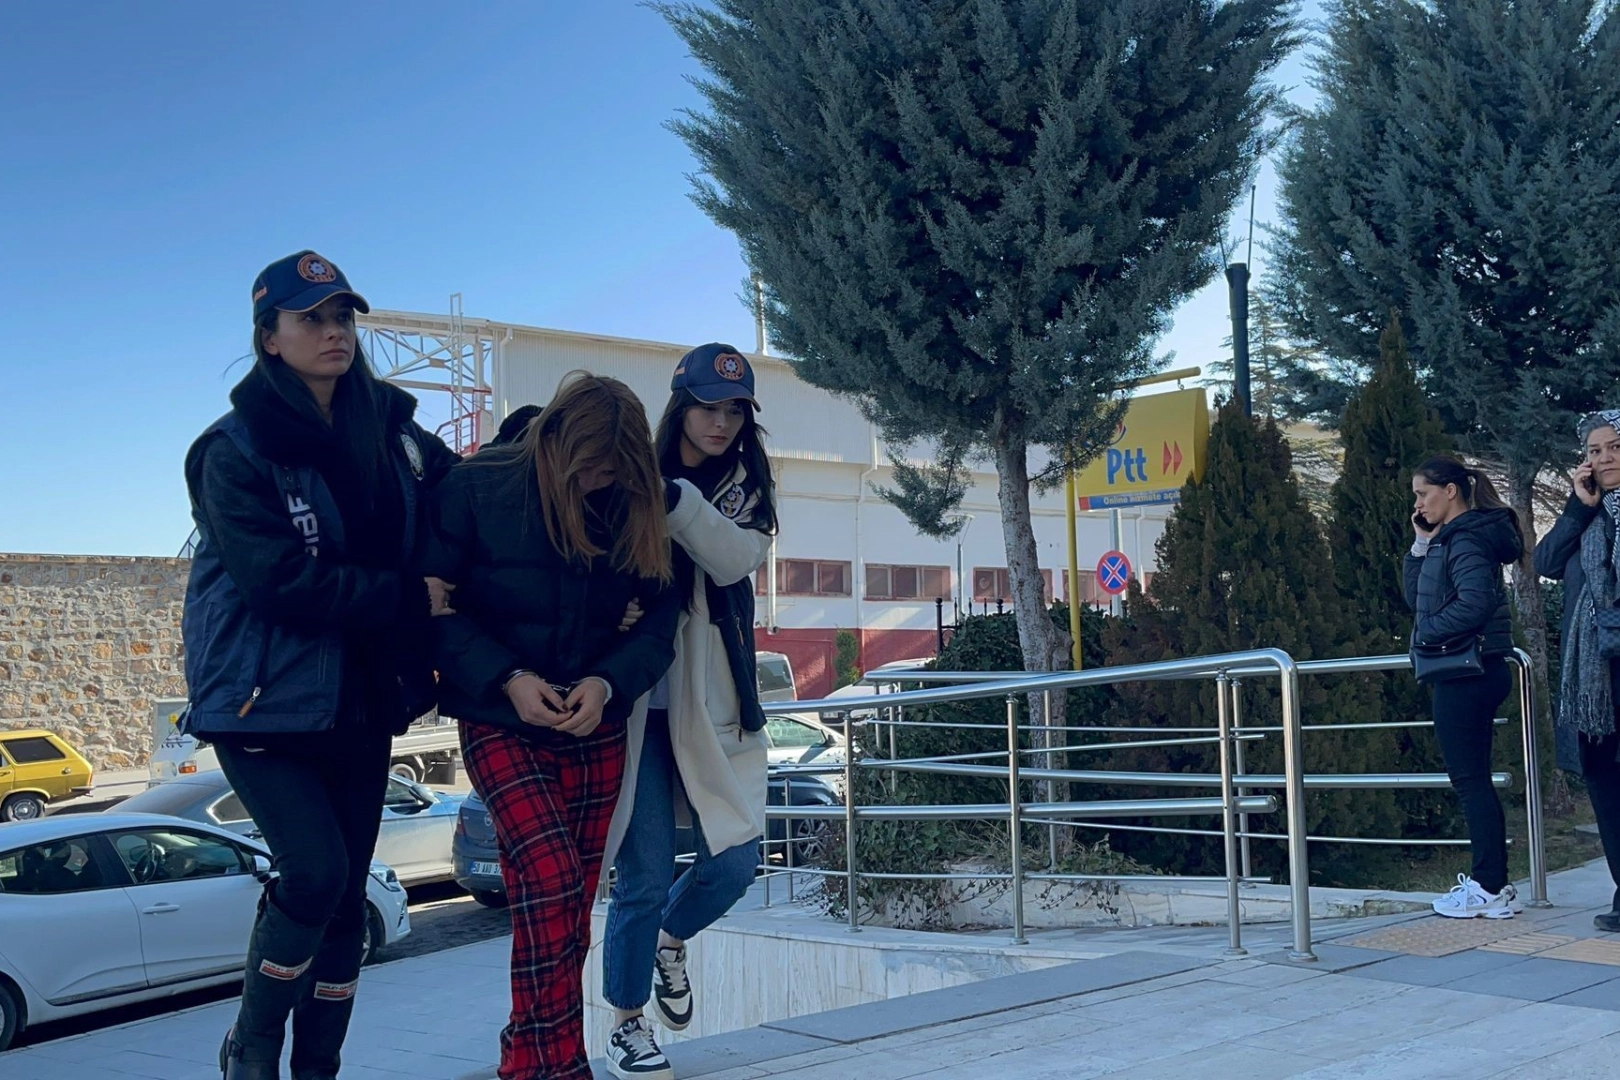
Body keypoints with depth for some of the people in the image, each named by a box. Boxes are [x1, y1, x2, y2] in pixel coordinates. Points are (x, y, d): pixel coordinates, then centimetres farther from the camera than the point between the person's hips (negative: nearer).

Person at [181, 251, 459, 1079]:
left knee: (347, 895, 7)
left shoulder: (387, 429, 4)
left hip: (362, 700, 5)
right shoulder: (236, 452, -10)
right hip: (265, 699, -5)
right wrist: (409, 597, -18)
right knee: (315, 872, -15)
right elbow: (280, 581, -20)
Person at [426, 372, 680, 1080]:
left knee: (571, 902, 5)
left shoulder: (632, 507, -2)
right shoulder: (476, 488, -11)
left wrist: (607, 682, -16)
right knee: (550, 878, -19)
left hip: (595, 729, 4)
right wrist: (507, 678, -19)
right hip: (502, 723, -3)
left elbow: (658, 618, 1)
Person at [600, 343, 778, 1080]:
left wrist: (671, 495, -24)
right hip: (635, 700, -3)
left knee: (735, 860, 0)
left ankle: (669, 940, 34)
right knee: (644, 872, -2)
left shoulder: (747, 489, 6)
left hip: (713, 704, 3)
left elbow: (734, 559, -14)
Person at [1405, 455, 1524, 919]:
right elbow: (1416, 597, 17)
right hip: (1468, 671, 10)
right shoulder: (1448, 540, 16)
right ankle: (1491, 881, 20)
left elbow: (1476, 601, -28)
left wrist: (1426, 633, -16)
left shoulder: (1466, 539, -14)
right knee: (1473, 778, 14)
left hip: (1466, 673, -10)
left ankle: (1491, 889, 0)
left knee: (1469, 777, -5)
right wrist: (1421, 543, 8)